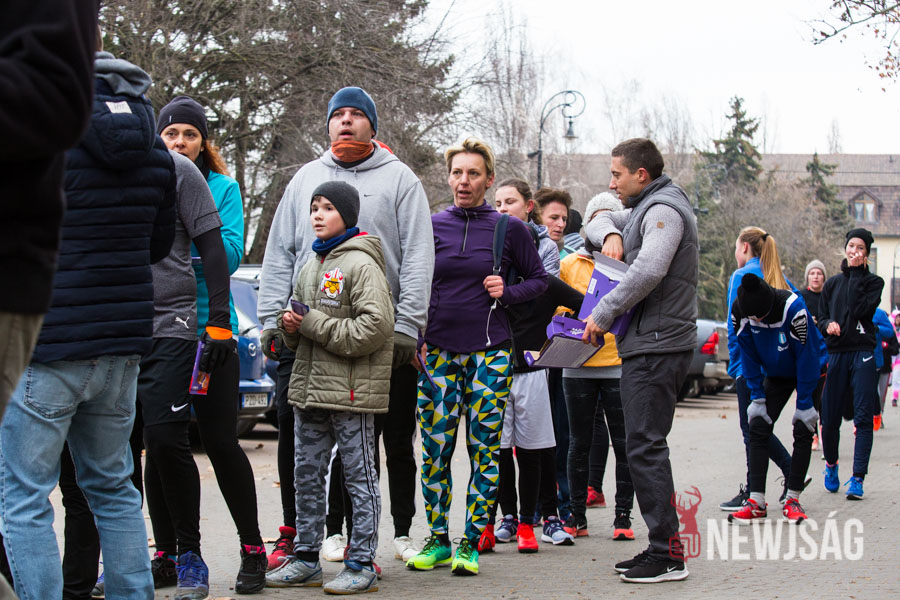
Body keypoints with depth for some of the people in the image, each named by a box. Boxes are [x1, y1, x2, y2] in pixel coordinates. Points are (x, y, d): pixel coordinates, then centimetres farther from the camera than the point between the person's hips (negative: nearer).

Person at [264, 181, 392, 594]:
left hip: (351, 389, -8)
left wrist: (314, 324, -15)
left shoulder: (361, 264, -9)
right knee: (307, 475, 12)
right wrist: (290, 326, 2)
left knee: (359, 476, 0)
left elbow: (375, 326, -20)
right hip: (310, 387, 8)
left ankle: (361, 564, 4)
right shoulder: (310, 268, 16)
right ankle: (306, 559, 20)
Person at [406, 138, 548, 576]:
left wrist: (507, 292, -7)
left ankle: (470, 545, 7)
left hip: (489, 351, -1)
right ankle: (438, 543, 12)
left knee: (484, 449, -1)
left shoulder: (510, 229, 2)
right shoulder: (430, 226, 5)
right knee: (435, 449, 1)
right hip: (438, 349, 1)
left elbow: (539, 279, 11)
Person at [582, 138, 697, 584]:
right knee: (642, 445, 11)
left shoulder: (662, 210, -11)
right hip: (648, 345, 10)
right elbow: (601, 221, 32)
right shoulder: (645, 209, 21)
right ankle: (661, 547, 14)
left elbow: (649, 270, -25)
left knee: (645, 446, -12)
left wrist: (603, 314, -18)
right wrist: (610, 235, 7)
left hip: (657, 346, -10)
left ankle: (668, 555, -11)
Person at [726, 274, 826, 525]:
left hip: (810, 372, -4)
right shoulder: (739, 311, -22)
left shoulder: (793, 307, -35)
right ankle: (757, 501, -10)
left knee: (802, 432, -9)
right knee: (758, 428, -9)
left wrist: (804, 404, -22)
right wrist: (757, 397, -10)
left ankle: (793, 499, 0)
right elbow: (748, 355, -8)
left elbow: (806, 356, -26)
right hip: (776, 375, 4)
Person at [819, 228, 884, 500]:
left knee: (863, 418, -10)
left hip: (862, 354, -3)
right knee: (829, 418, 2)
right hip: (836, 354, 3)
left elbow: (861, 309, -11)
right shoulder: (832, 283, 15)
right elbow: (821, 317, 17)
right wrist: (828, 324, -6)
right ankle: (831, 465, 28)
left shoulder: (874, 282, 6)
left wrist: (856, 274, -7)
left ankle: (857, 478, -10)